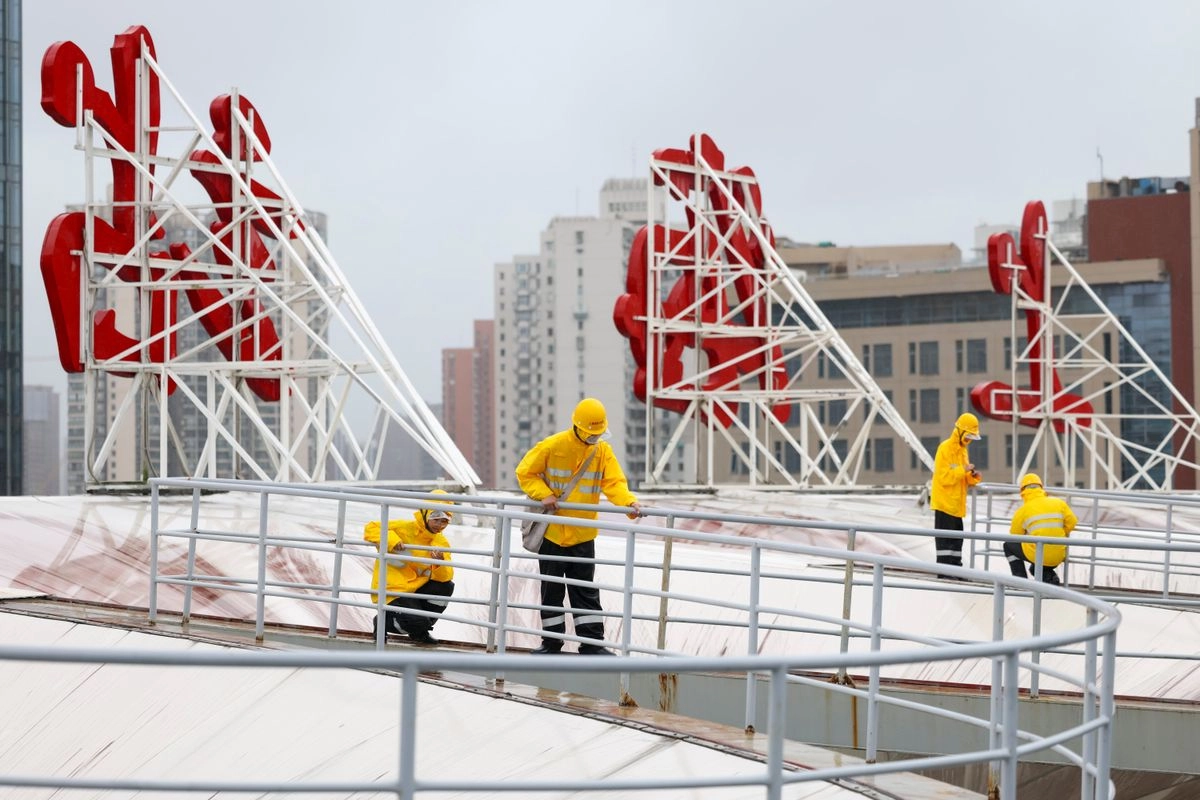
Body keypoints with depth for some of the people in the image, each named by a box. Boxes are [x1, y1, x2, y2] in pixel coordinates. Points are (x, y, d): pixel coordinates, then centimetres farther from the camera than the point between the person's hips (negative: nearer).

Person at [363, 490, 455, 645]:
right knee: (417, 624, -24)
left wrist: (441, 564, -24)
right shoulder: (404, 528, -11)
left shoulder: (441, 542, 5)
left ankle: (419, 631, 6)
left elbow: (445, 577, -2)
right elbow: (371, 528, -15)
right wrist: (391, 540, -30)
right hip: (392, 589, -7)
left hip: (416, 588, 7)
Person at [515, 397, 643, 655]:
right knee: (551, 590, 9)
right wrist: (543, 494, -18)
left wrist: (629, 502, -28)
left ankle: (592, 643, 8)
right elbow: (525, 472, -3)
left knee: (586, 591, 5)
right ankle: (552, 642, 20)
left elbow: (614, 483, -9)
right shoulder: (553, 446, -10)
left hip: (583, 535, 2)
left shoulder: (603, 451, -1)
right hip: (552, 532, -2)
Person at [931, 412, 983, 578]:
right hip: (944, 502, -9)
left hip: (957, 503, 9)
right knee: (945, 537, -8)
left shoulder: (963, 450, 15)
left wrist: (973, 477, -1)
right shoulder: (945, 448, -13)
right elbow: (944, 477, -19)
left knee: (957, 538, 11)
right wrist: (963, 470, -23)